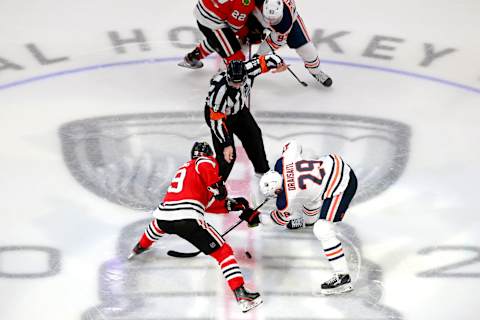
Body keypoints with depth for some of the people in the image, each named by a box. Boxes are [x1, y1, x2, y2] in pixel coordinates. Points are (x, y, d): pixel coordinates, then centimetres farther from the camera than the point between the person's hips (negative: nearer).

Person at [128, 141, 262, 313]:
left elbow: (208, 204, 33)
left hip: (163, 215, 7)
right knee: (223, 252, -2)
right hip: (188, 219, -7)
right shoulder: (206, 162, 14)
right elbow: (203, 167, -16)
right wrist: (217, 185, -15)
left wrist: (232, 204, 32)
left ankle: (140, 247, 69)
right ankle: (241, 295, -14)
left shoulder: (183, 168, 34)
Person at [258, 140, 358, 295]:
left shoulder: (286, 200, -19)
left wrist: (259, 219, 16)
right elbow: (293, 145, 13)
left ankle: (343, 277, -11)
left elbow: (283, 218, 5)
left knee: (322, 231, -13)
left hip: (340, 187, -10)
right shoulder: (282, 162, -8)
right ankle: (307, 220, 69)